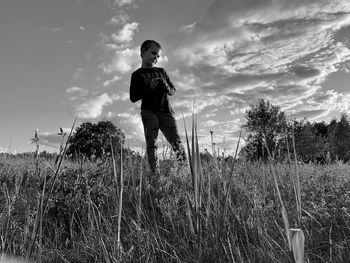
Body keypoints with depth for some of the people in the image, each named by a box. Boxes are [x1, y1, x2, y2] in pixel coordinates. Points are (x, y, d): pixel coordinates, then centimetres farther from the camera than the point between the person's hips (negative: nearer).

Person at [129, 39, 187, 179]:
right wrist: (150, 87, -10)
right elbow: (133, 97, 1)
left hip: (166, 111, 3)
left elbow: (173, 91, 24)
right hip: (149, 112, -3)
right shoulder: (137, 75, 10)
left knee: (176, 141, -10)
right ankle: (155, 175, -14)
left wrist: (167, 88, -1)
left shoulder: (161, 71, 22)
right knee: (151, 143, -11)